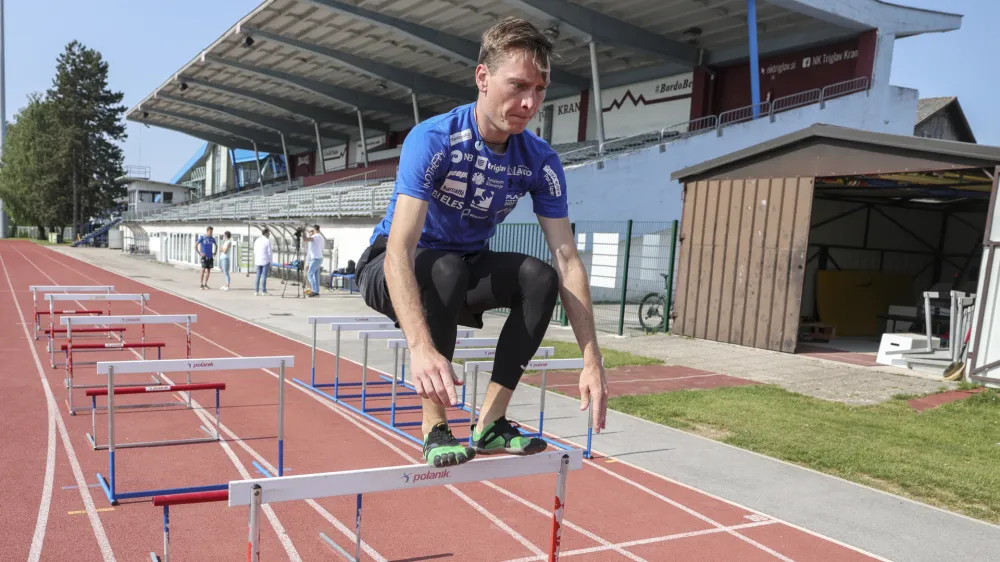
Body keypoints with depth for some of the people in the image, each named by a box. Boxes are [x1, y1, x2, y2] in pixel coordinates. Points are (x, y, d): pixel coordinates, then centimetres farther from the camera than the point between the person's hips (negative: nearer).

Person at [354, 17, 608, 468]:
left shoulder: (540, 161, -13)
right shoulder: (433, 140, -27)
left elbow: (567, 260, -16)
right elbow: (399, 250, -38)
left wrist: (592, 359, -25)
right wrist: (422, 347, -52)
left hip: (466, 269, 4)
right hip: (393, 272, -4)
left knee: (540, 277, -22)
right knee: (446, 268, -36)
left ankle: (490, 423, -14)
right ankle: (434, 428, -24)